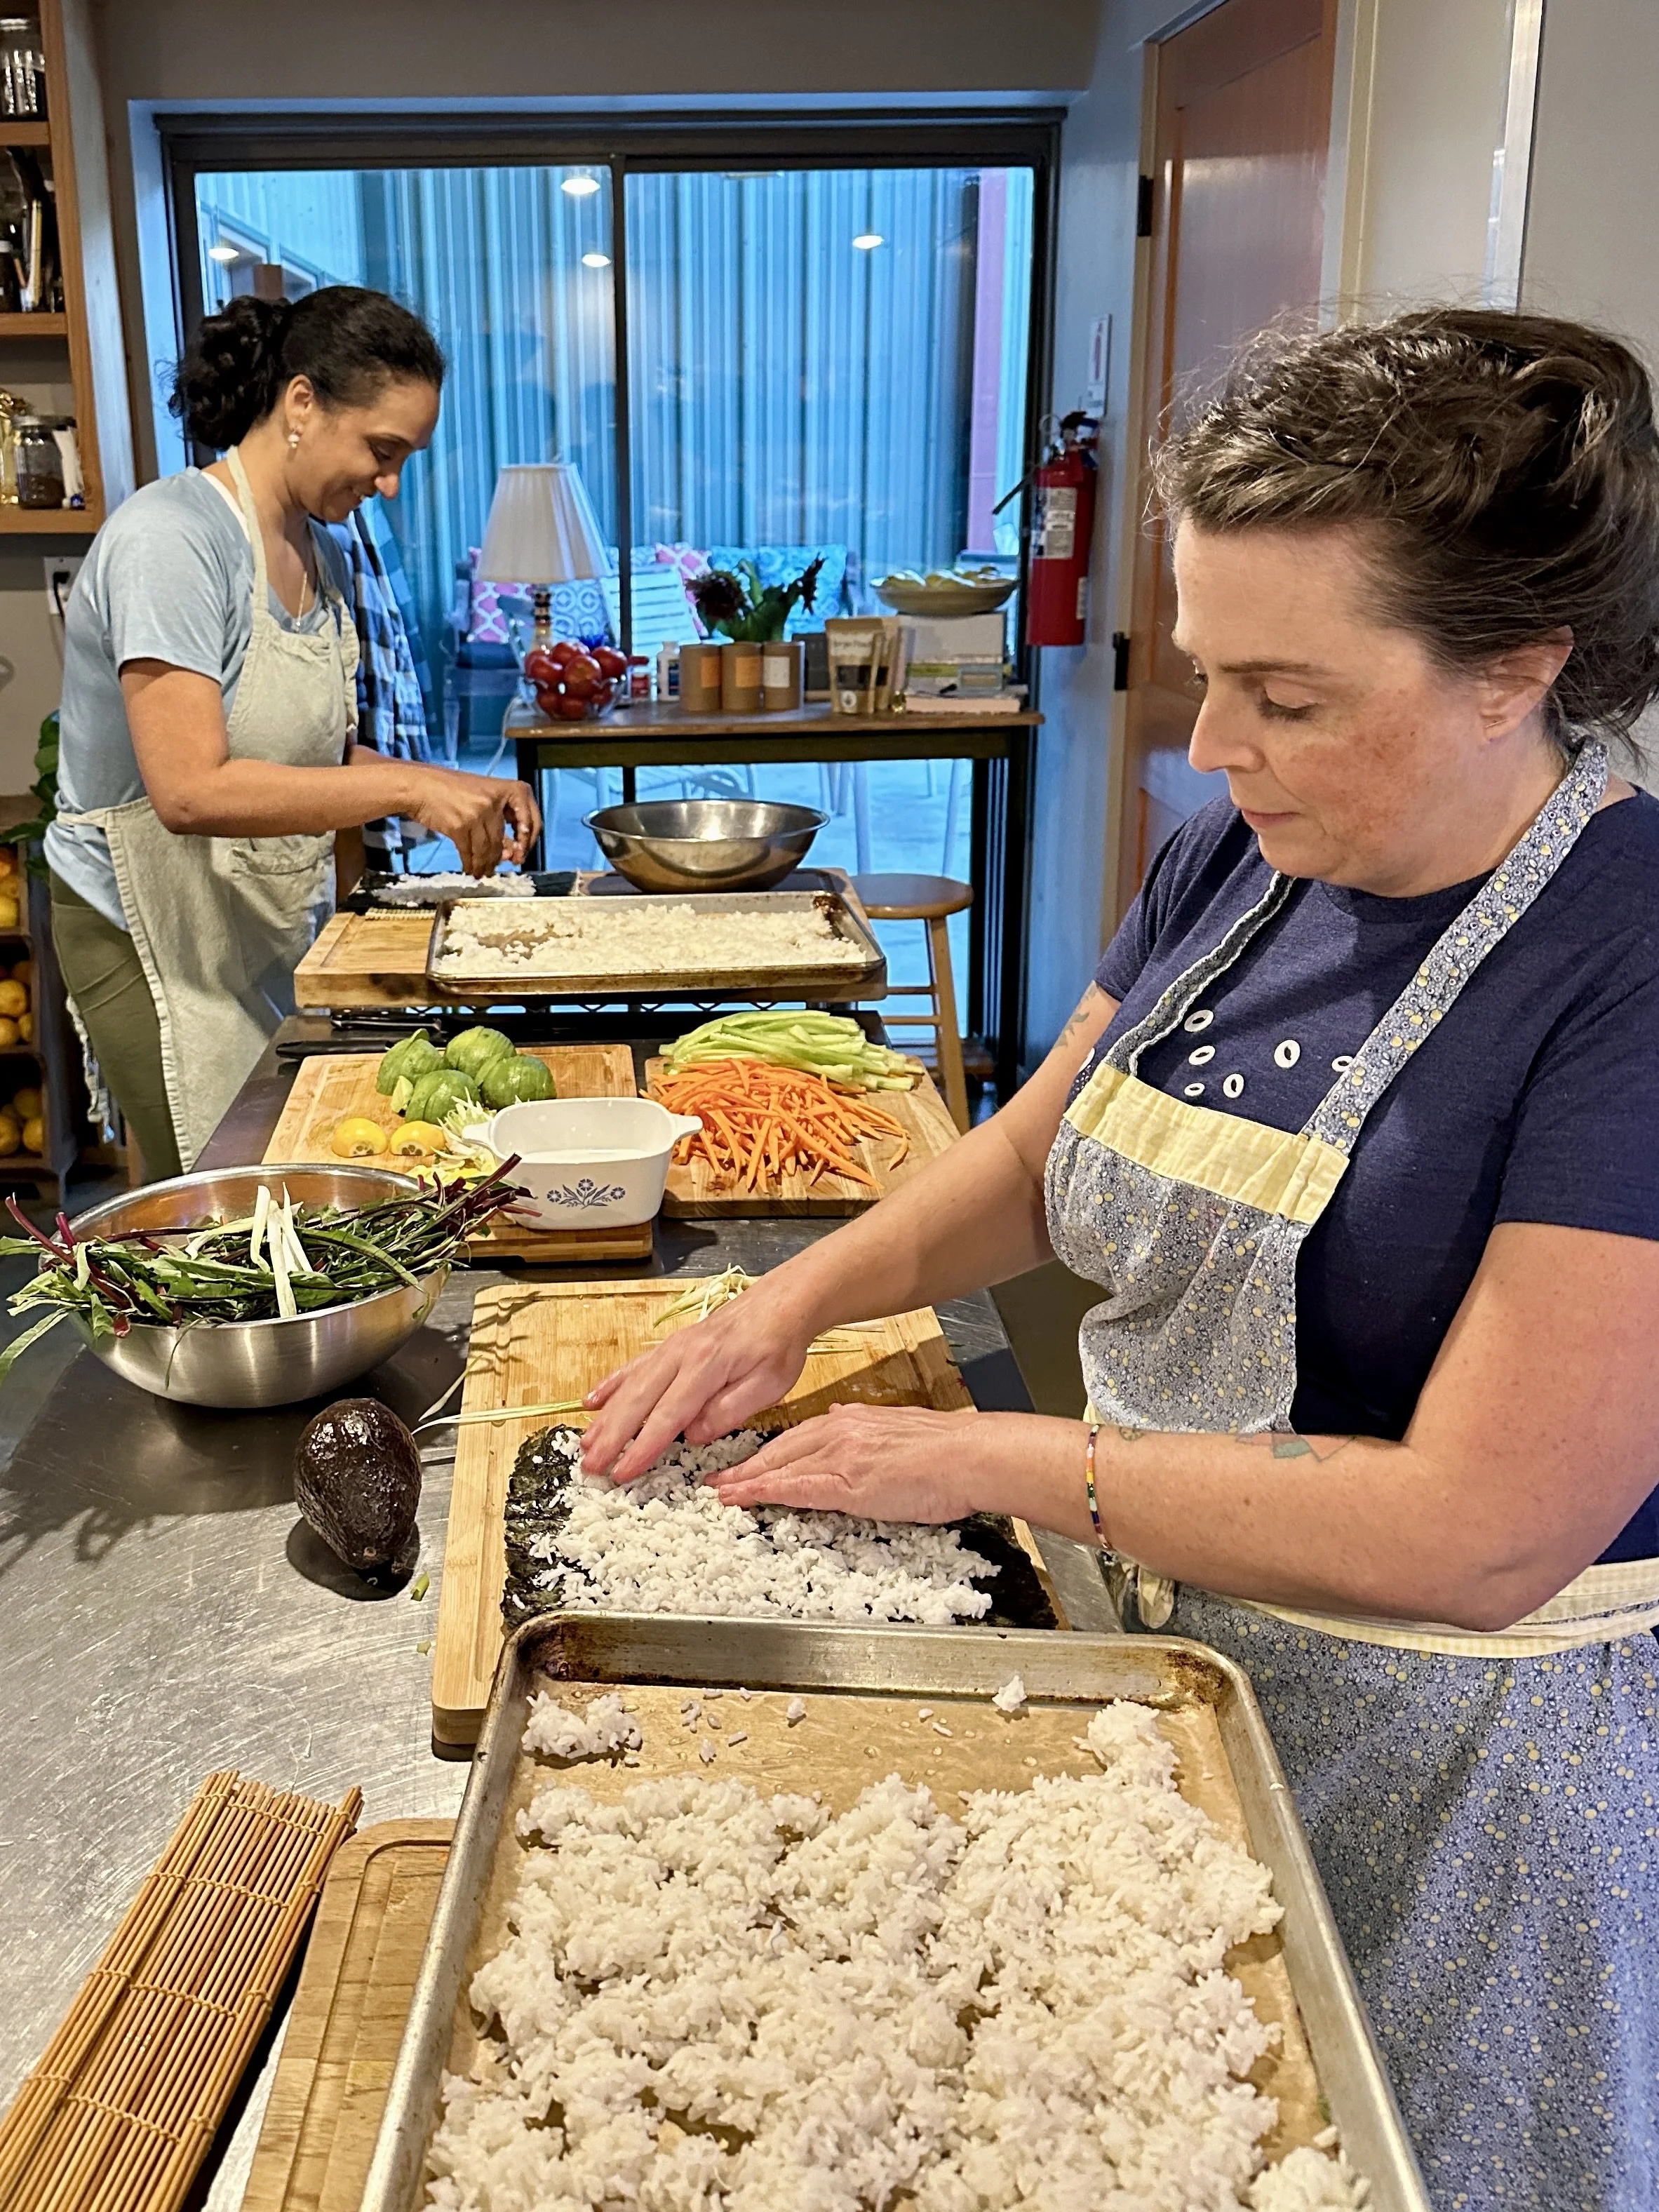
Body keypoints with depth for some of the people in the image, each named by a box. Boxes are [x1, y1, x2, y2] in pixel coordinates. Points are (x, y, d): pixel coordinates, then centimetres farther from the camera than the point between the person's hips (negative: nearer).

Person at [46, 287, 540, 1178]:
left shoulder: (320, 554, 6)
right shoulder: (169, 537, -19)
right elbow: (191, 790, -29)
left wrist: (457, 790, -5)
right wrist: (407, 786, -30)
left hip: (275, 928, 7)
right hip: (154, 938, -7)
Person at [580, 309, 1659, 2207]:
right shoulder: (1242, 857, -3)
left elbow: (1479, 1536, -29)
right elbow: (1042, 1148, 10)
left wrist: (998, 1458, -22)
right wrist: (800, 1299, -6)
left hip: (1446, 1743, -6)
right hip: (1151, 1641, 6)